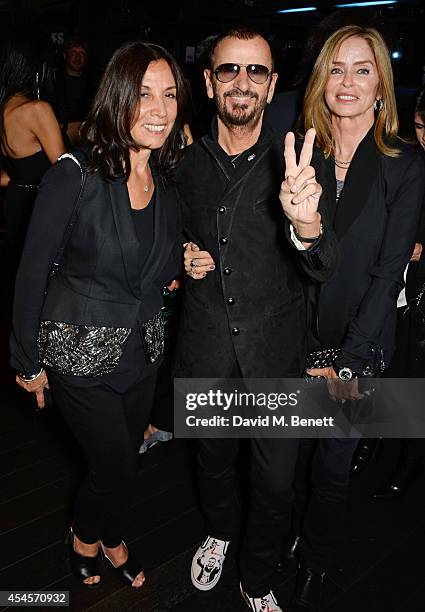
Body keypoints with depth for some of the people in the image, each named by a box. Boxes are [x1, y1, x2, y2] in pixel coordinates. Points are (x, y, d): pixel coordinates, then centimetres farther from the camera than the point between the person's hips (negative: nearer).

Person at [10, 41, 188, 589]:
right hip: (80, 353, -5)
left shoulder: (167, 182, -2)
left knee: (125, 457, 21)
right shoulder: (74, 176, -21)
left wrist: (186, 267, -4)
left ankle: (110, 537, 52)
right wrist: (28, 360, -7)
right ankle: (85, 537, 42)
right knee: (116, 467, 6)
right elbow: (33, 272, -13)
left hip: (143, 350, 6)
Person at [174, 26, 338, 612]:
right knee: (214, 455, 22)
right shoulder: (187, 164, -1)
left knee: (276, 483, 8)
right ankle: (218, 533, 54)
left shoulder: (291, 164, -9)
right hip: (207, 347, 2)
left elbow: (323, 269, -19)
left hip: (275, 350, -2)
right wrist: (183, 257, -6)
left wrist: (307, 223, -41)